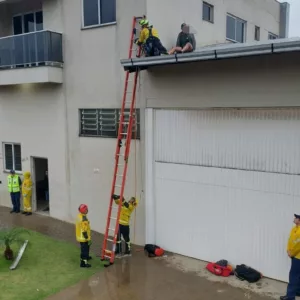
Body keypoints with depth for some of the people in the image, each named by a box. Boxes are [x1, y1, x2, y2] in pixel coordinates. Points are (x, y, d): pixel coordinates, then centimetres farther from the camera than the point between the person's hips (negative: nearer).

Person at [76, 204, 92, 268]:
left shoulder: (79, 216, -1)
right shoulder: (84, 219, -30)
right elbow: (84, 231, -27)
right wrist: (88, 239, -18)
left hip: (80, 236, 10)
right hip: (84, 237, -10)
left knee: (85, 248, 29)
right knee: (84, 249, 4)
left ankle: (86, 257, 49)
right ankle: (83, 263, 13)